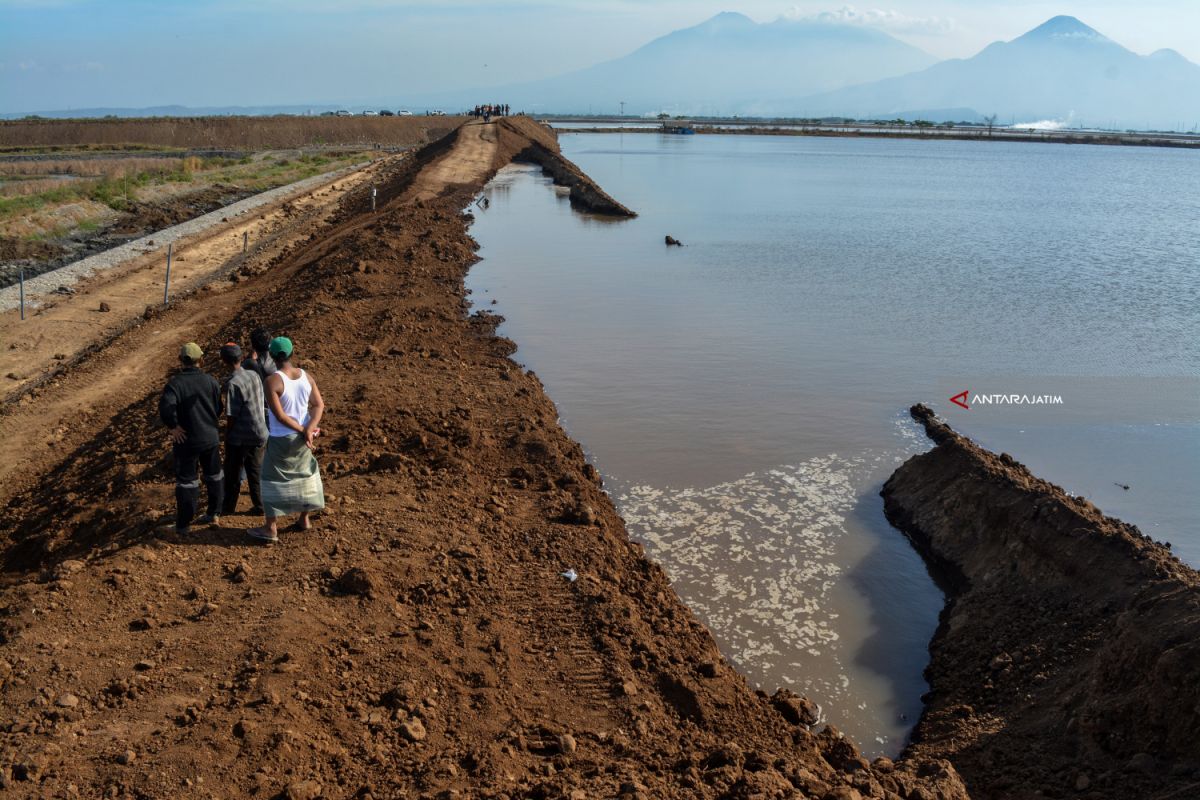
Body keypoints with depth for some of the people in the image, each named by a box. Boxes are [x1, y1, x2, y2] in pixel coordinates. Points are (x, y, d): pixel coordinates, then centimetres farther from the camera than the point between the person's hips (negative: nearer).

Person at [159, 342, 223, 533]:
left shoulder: (175, 383, -15)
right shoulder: (210, 380, -4)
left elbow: (165, 407, -30)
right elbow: (218, 408, 1)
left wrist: (174, 426, -17)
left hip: (186, 439, -3)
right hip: (211, 437, 3)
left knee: (186, 481, 5)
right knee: (213, 476, 20)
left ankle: (183, 524, 10)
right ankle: (214, 515, 29)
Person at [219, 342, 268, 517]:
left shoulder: (233, 384, -20)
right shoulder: (254, 376, 0)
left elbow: (232, 416, -18)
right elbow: (264, 404, 7)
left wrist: (226, 436, -4)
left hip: (239, 437, -6)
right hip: (259, 434, 6)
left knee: (232, 474, 11)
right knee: (255, 471, 15)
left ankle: (228, 507, 24)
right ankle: (260, 506, 20)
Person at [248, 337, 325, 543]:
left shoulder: (272, 381, -19)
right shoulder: (306, 376, -1)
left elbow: (279, 415, -21)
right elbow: (319, 405, -6)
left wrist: (303, 431, -14)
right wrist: (309, 430, -15)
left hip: (280, 439, -6)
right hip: (301, 438, 6)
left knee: (273, 480, 5)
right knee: (303, 474, 20)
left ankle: (271, 529, 10)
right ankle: (305, 519, 30)